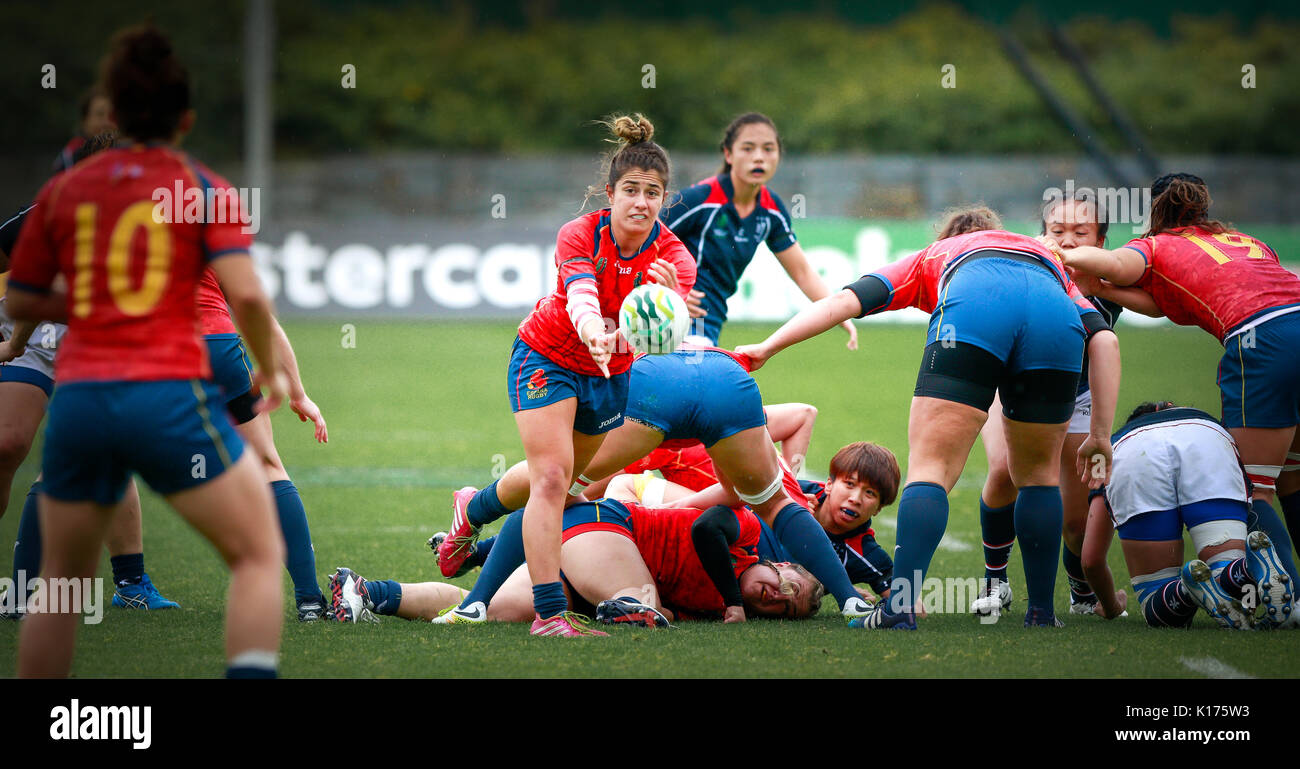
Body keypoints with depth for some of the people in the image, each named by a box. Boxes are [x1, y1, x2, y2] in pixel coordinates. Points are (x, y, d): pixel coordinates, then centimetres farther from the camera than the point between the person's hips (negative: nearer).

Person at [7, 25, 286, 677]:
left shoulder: (63, 190, 11)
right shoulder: (203, 188, 3)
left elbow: (20, 301, 18)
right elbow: (246, 294, -9)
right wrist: (270, 368, 7)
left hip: (77, 397, 4)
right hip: (169, 394, -4)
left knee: (62, 582, 17)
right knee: (259, 555, 4)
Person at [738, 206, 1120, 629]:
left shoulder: (933, 256, 41)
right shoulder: (1048, 259, 45)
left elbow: (848, 300, 26)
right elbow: (1101, 335, 27)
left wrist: (766, 348, 27)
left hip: (974, 312, -2)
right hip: (1057, 319, 2)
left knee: (930, 465, -1)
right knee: (1038, 471, 21)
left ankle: (899, 606, -14)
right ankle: (1041, 611, 20)